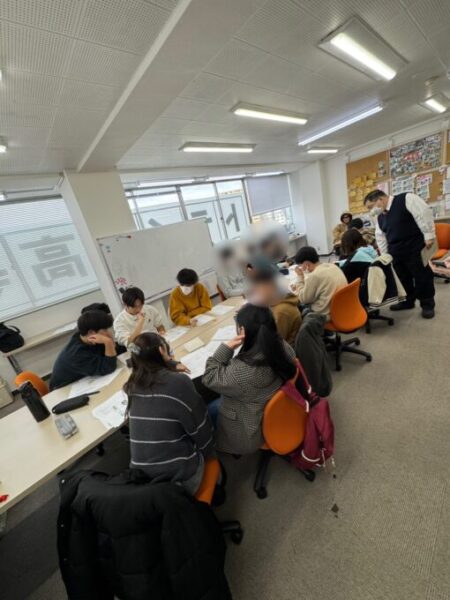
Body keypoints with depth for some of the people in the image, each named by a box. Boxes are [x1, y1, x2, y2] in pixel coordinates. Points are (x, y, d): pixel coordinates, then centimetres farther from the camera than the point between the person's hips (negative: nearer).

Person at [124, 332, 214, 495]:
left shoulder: (133, 385, -7)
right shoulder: (178, 382, -22)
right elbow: (200, 429, -10)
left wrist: (171, 366, 14)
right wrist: (206, 451, 8)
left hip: (142, 476, 5)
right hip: (180, 474, -4)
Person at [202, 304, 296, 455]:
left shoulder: (241, 371, -41)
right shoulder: (283, 347, -19)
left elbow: (210, 377, -23)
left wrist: (226, 348, -30)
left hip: (253, 429, -6)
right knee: (217, 402, 23)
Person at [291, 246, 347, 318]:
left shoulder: (314, 276, -23)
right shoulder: (332, 266, 2)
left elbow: (303, 299, -12)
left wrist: (300, 277, -7)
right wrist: (298, 285, 12)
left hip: (327, 315, -8)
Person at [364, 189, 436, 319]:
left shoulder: (406, 199, -9)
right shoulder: (380, 217, 12)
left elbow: (424, 213, -16)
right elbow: (381, 238, 14)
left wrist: (429, 236, -20)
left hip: (415, 248, -7)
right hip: (396, 252, 7)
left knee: (422, 276, 2)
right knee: (402, 278, 14)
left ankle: (427, 305, 16)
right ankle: (407, 301, 30)